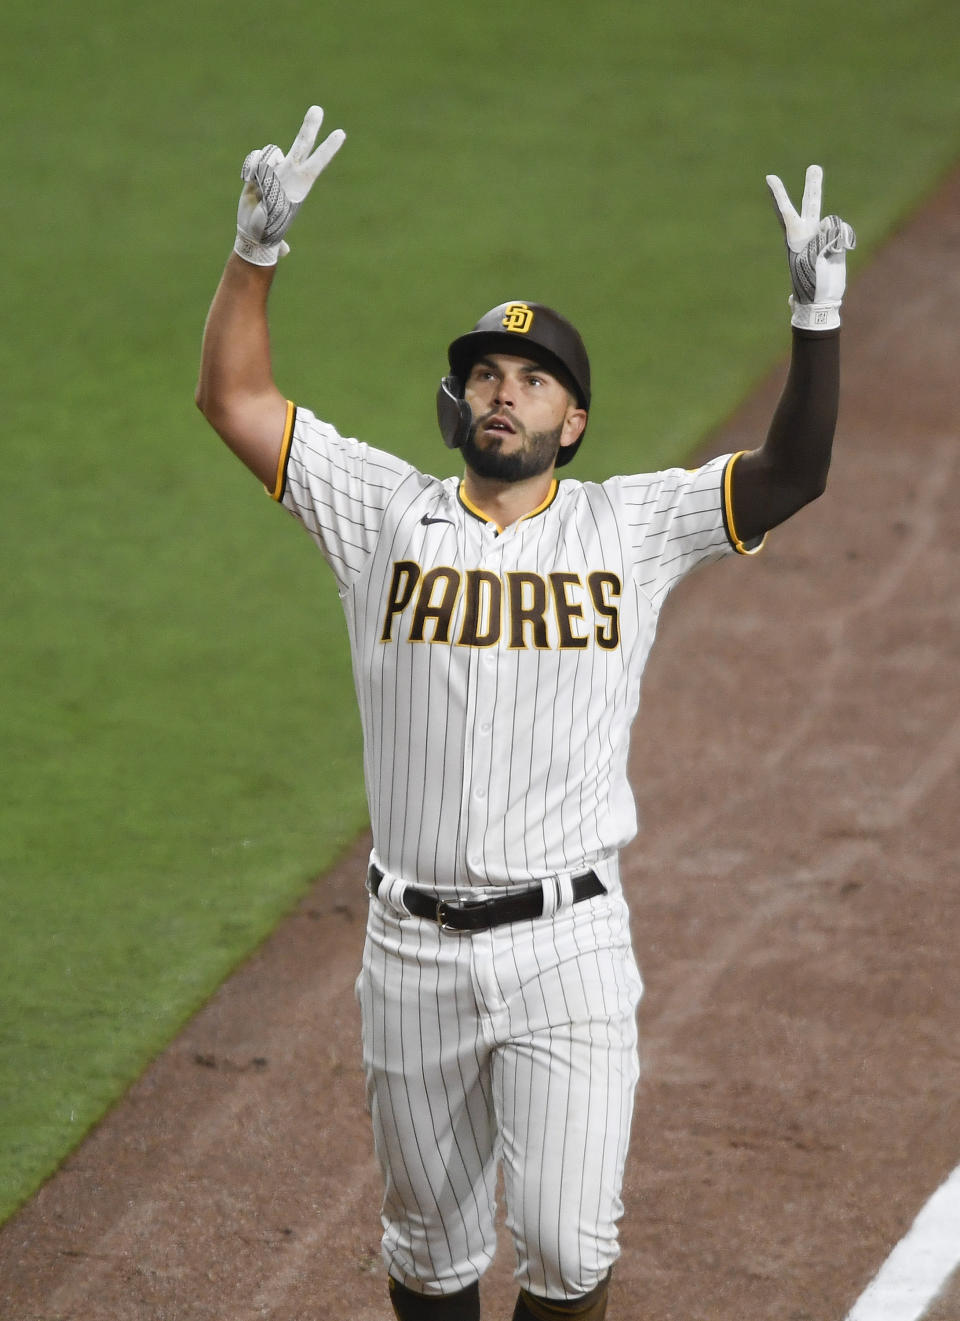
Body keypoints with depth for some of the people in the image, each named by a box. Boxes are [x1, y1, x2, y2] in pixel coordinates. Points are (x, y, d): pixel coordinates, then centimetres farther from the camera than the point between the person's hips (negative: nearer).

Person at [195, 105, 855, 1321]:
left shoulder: (631, 527, 3)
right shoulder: (386, 514, 4)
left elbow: (795, 471, -6)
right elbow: (231, 398, -2)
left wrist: (815, 311, -19)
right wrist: (259, 245, -14)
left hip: (568, 946, -1)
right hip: (414, 948, 2)